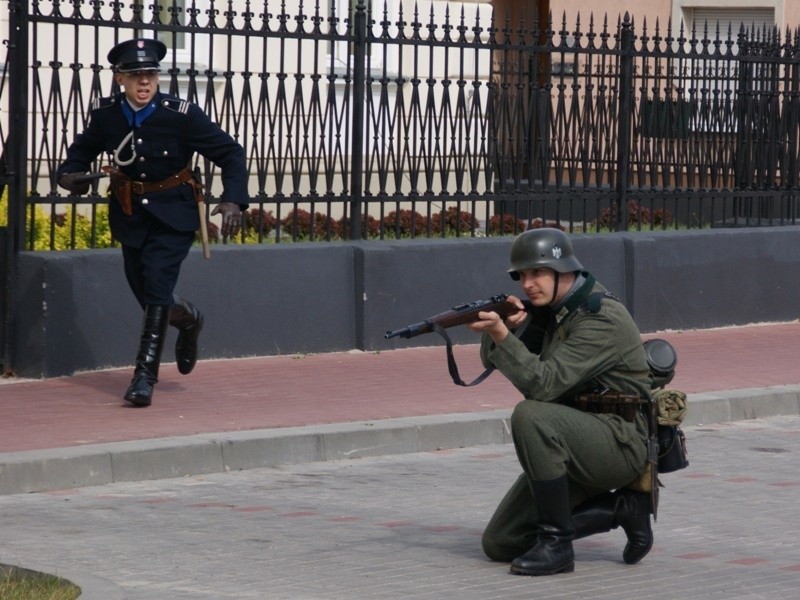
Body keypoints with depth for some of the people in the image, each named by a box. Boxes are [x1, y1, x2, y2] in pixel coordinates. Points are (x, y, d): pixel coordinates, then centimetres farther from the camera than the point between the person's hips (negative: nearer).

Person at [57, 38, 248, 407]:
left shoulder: (181, 115, -17)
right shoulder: (105, 114, -7)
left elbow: (230, 153, -12)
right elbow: (82, 150, 12)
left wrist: (234, 200, -26)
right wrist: (69, 174, -10)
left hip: (172, 218, -4)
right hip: (130, 218, 4)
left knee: (157, 283, -21)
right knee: (147, 295, 11)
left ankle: (145, 376, -19)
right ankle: (188, 319, 46)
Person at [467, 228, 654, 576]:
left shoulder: (602, 319, -19)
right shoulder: (547, 309, 7)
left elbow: (544, 384, -28)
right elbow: (493, 362, 5)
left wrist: (501, 335, -36)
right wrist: (510, 325, -15)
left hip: (620, 444, -9)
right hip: (571, 448, 9)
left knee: (531, 416, -35)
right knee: (499, 545, 2)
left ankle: (556, 543, -23)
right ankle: (622, 508, 10)